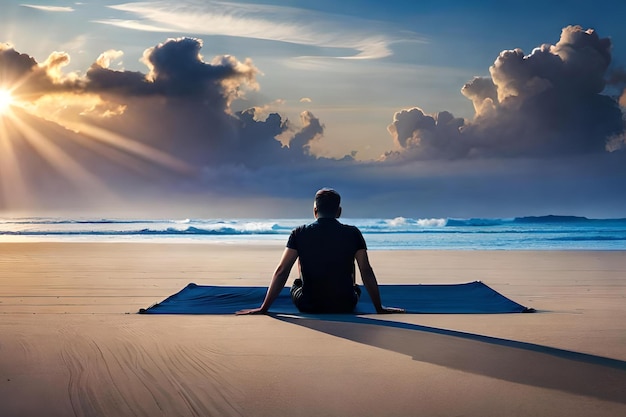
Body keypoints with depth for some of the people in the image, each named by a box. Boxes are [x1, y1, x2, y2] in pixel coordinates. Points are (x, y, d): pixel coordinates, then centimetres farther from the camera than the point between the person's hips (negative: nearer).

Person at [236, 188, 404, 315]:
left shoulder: (299, 234, -6)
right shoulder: (353, 233, -6)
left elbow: (281, 271, -9)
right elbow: (366, 272, -7)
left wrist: (264, 308, -3)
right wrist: (379, 308, 3)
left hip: (308, 307, 0)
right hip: (345, 307, 0)